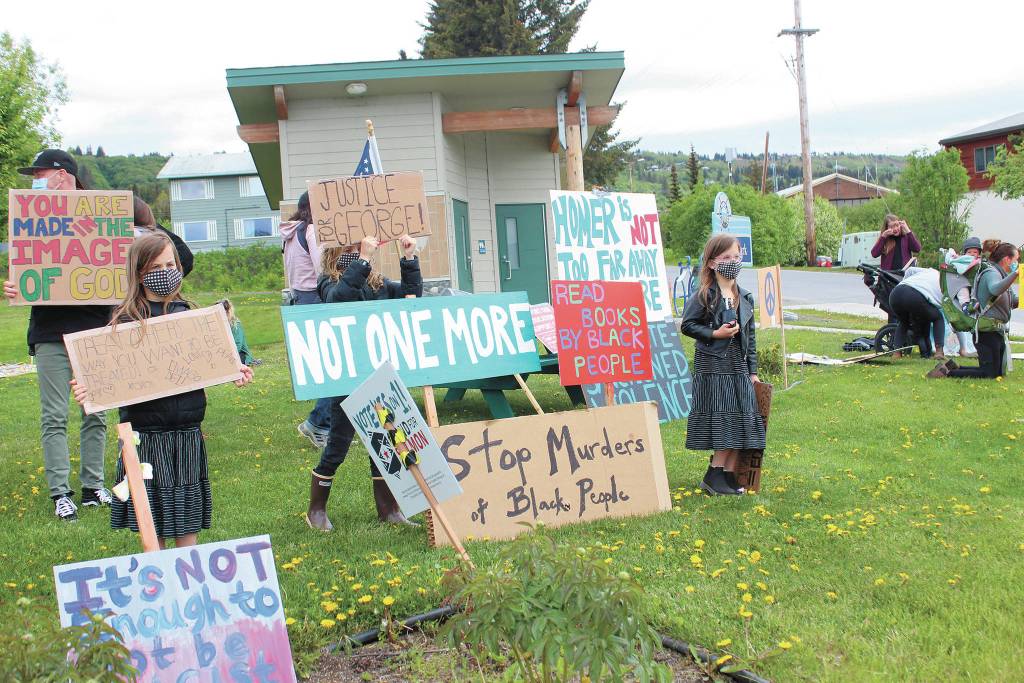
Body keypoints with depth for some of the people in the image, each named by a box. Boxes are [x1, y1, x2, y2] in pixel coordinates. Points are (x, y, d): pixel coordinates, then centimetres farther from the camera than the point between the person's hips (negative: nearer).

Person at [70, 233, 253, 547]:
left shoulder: (185, 313, 7)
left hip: (187, 433, 3)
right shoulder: (125, 319, -3)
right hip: (146, 435, -3)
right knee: (153, 524, 4)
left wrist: (233, 371, -2)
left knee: (187, 525, 10)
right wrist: (90, 390, -22)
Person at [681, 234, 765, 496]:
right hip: (712, 366, -6)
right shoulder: (704, 296, -8)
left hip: (739, 366, 6)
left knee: (740, 421, 4)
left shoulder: (744, 297, 10)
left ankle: (729, 476, 12)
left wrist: (753, 371, 12)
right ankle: (713, 477, 2)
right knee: (722, 421, -7)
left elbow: (750, 335, 14)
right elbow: (687, 325, -7)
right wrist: (715, 334, -17)